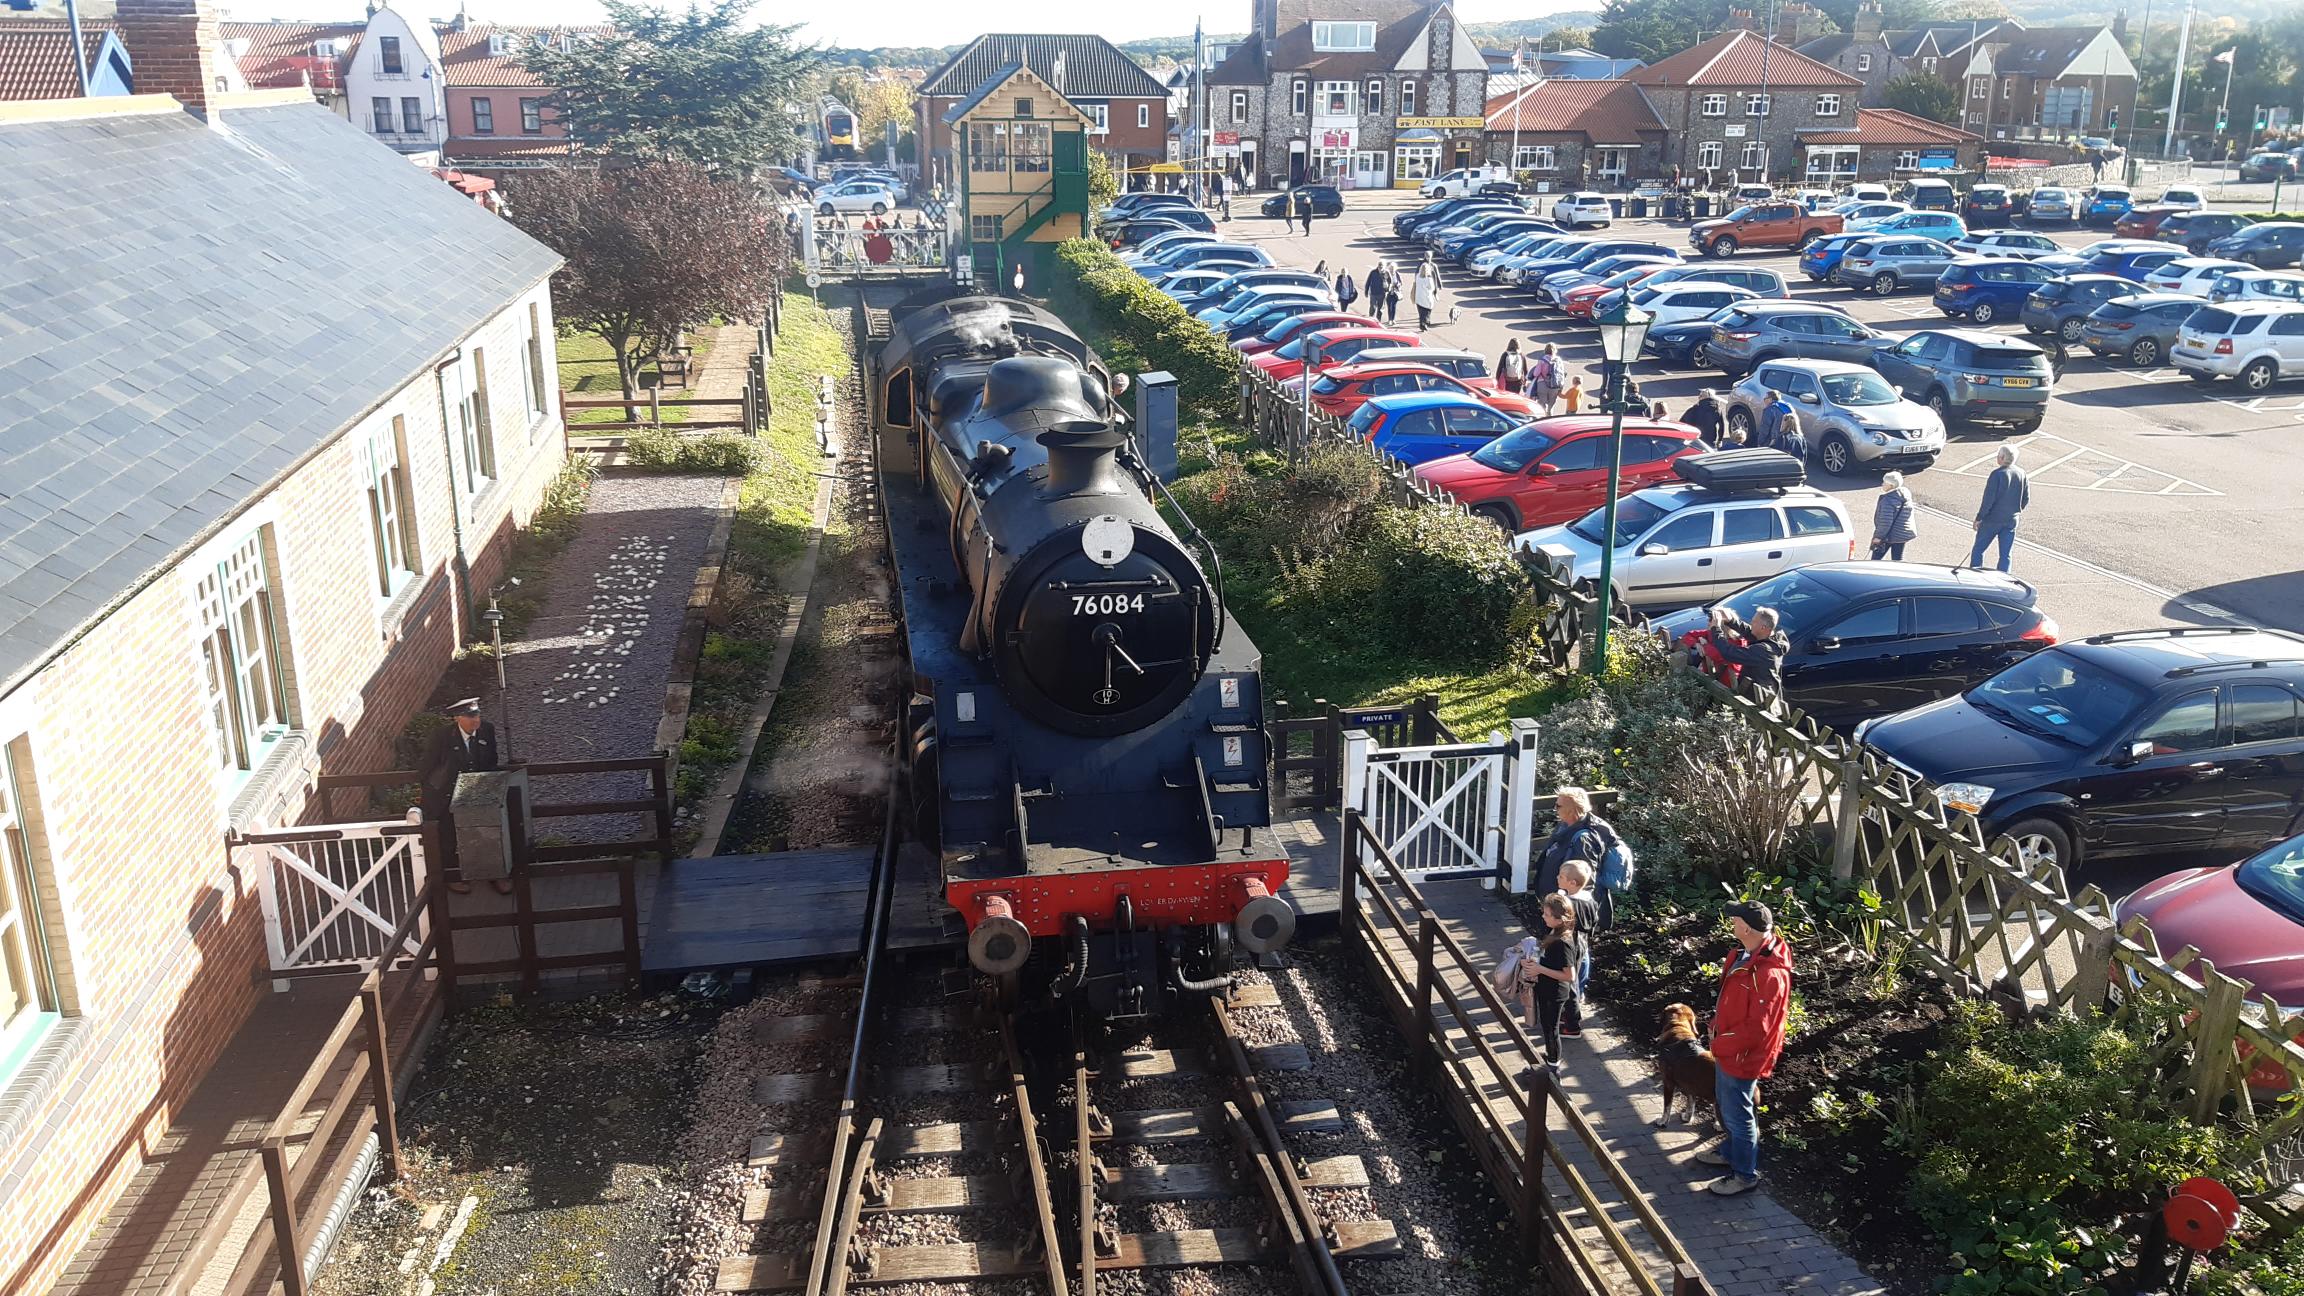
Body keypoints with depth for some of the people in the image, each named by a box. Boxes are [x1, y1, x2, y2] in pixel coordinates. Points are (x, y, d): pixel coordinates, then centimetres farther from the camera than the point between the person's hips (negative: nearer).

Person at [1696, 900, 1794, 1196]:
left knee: (1738, 1114, 8)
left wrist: (1719, 1045, -18)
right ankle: (1731, 1150, 48)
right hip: (1728, 1050, 9)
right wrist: (1717, 1024, 8)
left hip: (1743, 1056, -9)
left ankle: (1745, 1174, 25)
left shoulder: (1770, 974, -33)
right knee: (1726, 1102, 27)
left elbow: (1756, 1028, -29)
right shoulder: (1745, 954, -3)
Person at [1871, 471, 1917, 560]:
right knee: (1898, 560, 15)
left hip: (1888, 536, -8)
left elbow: (1885, 521, -25)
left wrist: (1879, 536, -17)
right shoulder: (1906, 495, 4)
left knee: (1876, 558, 7)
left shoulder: (1887, 500, -24)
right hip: (1902, 534, 8)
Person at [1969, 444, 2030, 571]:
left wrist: (1979, 518, -9)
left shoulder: (1997, 474, -16)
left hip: (1993, 519, -5)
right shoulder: (2022, 474, 2)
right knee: (2005, 555, 9)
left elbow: (1988, 499, -17)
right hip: (2011, 521, 5)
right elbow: (2026, 500, 8)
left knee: (1978, 550, 7)